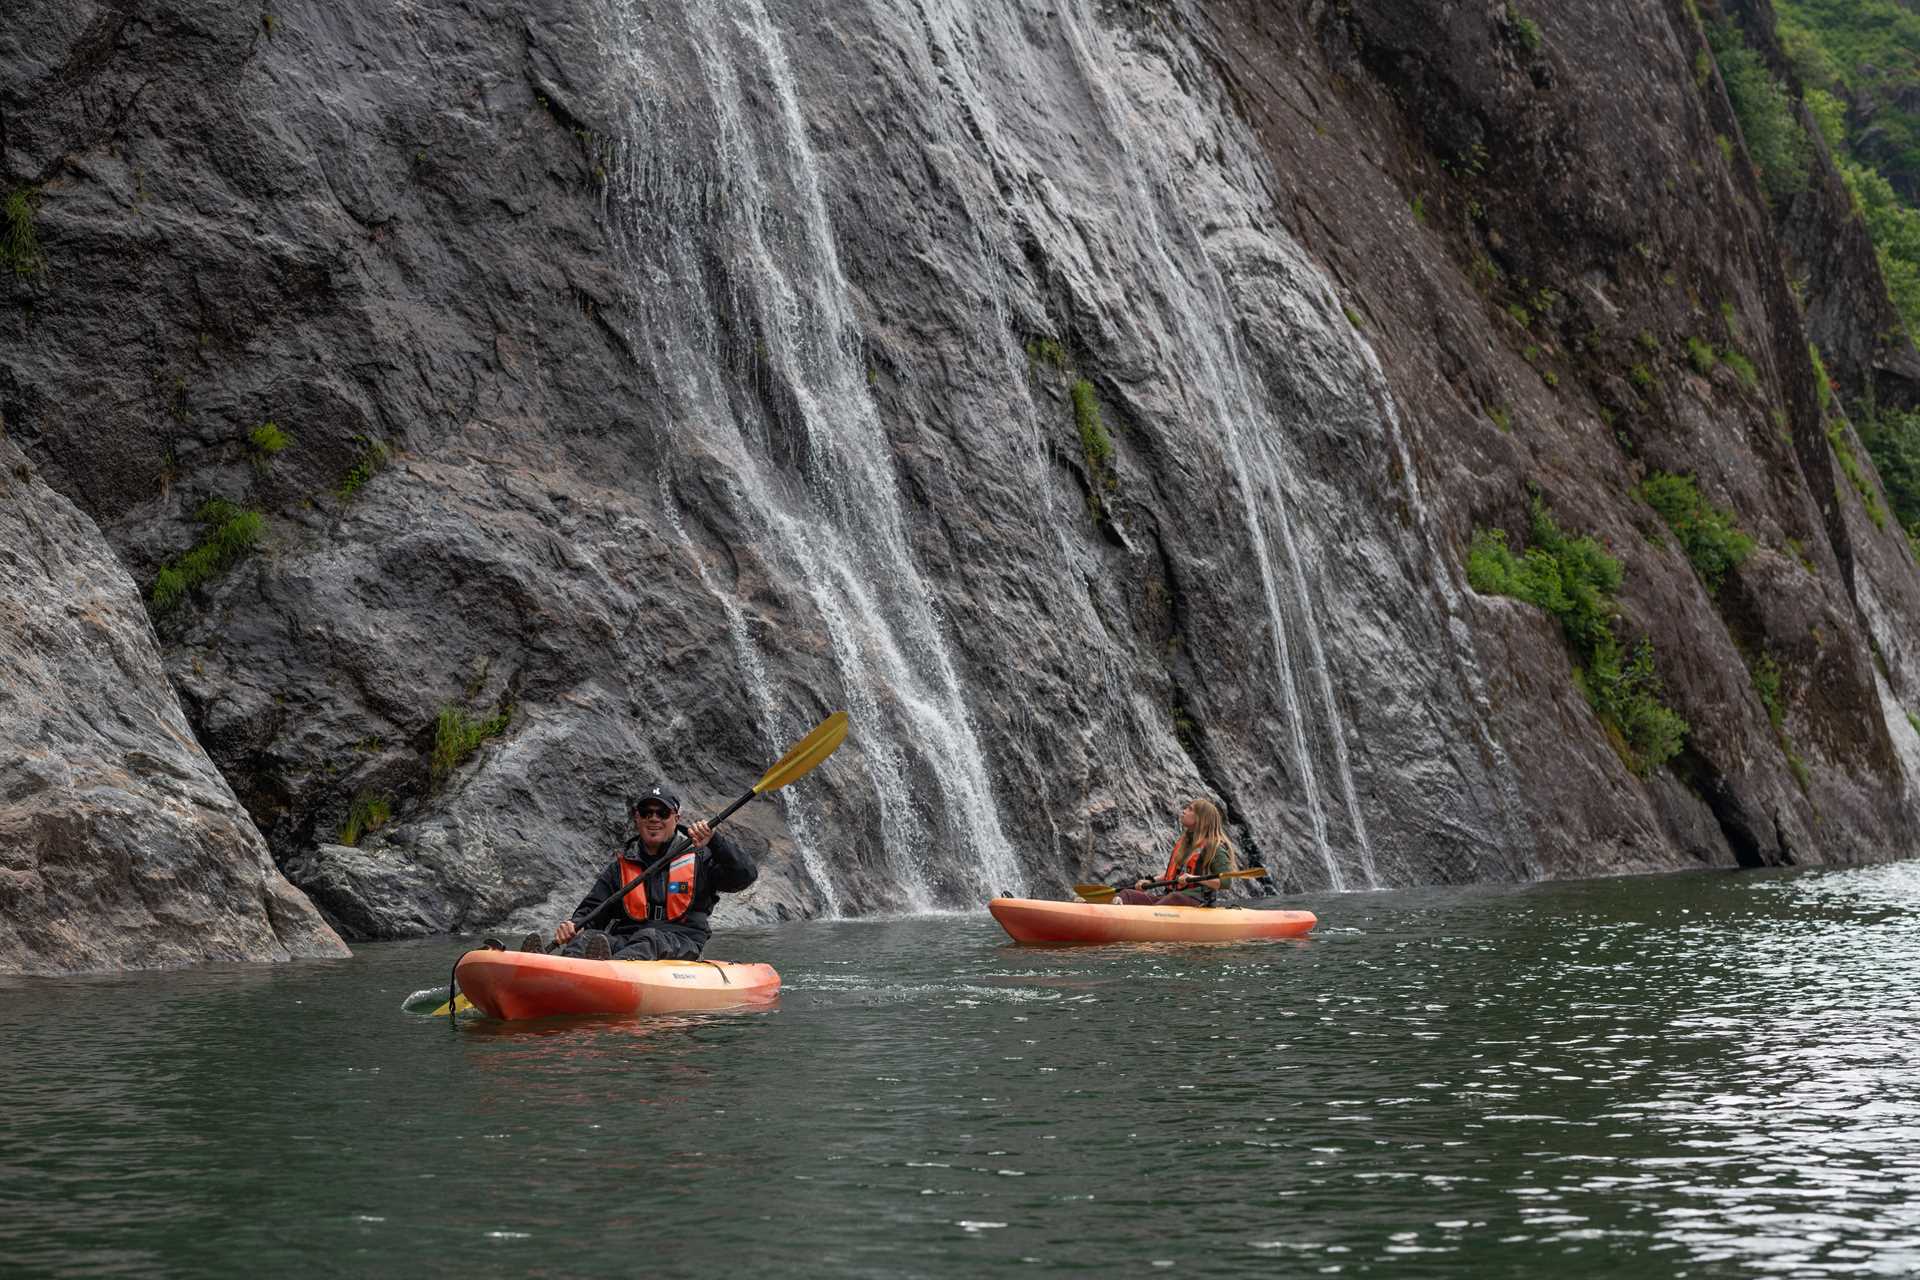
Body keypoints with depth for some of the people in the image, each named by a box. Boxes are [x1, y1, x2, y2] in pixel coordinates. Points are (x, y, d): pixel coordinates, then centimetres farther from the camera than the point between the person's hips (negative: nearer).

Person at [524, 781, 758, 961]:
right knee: (588, 937, -28)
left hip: (681, 944, -3)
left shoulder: (699, 859, 12)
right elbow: (591, 908, 14)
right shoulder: (621, 867, 21)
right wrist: (572, 925, -10)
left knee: (649, 938, -38)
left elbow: (746, 875, 0)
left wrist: (714, 842, -15)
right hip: (627, 938, 3)